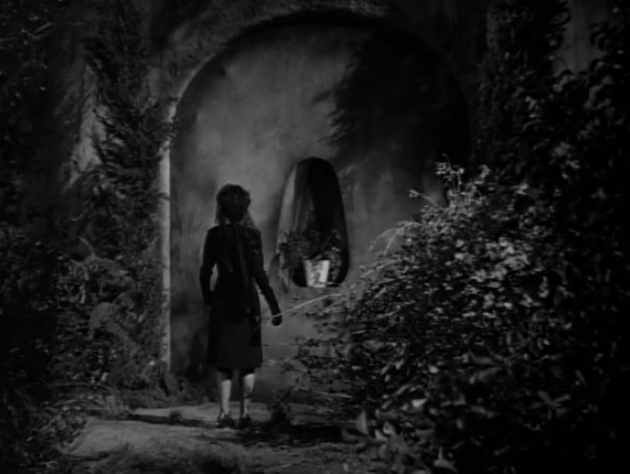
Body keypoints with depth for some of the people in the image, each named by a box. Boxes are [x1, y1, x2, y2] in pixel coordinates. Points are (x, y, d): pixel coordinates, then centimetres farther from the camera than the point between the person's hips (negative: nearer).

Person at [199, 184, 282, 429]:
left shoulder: (214, 234, -3)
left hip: (222, 300, 2)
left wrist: (207, 296, 17)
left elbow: (205, 271, -1)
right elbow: (259, 274, -12)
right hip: (246, 301, -1)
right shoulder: (251, 234, -8)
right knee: (248, 361, 10)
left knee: (223, 361, 11)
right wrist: (274, 307, -10)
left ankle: (224, 412, 6)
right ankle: (244, 413, 12)